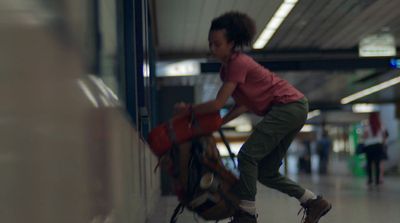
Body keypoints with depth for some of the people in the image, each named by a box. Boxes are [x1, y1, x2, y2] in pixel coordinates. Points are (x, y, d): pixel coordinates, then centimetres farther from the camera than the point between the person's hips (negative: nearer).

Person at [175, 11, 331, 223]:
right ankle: (314, 201, 16)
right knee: (266, 172, 9)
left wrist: (189, 109, -8)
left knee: (248, 155, -17)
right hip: (293, 110, 10)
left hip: (289, 105, -10)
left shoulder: (238, 63, -17)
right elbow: (243, 104, 13)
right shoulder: (226, 68, 11)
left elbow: (218, 103, -21)